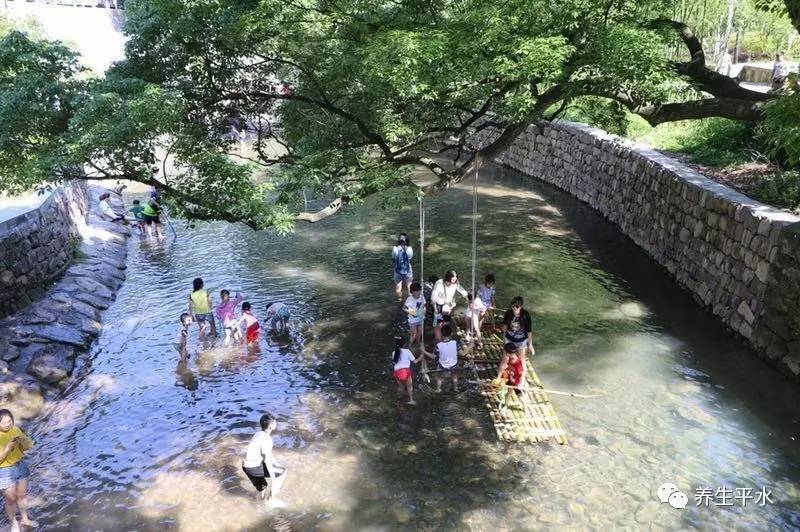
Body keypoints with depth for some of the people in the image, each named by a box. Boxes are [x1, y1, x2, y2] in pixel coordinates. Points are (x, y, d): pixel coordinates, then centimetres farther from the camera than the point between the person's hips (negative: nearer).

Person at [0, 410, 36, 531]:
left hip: (21, 466, 4)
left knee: (22, 495, 20)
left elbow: (26, 447, -2)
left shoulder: (15, 429, -9)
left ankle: (24, 519, 41)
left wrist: (23, 441, -21)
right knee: (11, 499, 12)